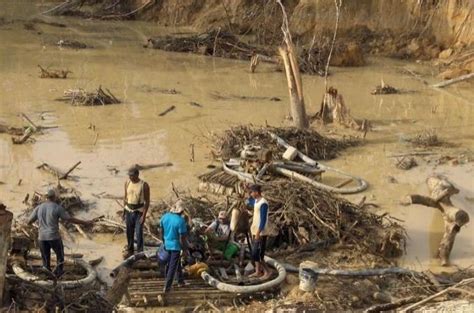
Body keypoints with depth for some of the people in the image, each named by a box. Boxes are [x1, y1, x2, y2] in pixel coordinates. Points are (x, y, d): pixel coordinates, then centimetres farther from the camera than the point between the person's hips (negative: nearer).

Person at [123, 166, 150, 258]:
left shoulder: (144, 185, -18)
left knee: (139, 233, -4)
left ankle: (140, 253, 10)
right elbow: (125, 197, 9)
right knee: (129, 232, 12)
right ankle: (130, 250, 29)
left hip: (139, 212, -4)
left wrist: (144, 215, -16)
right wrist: (124, 210, 10)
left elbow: (147, 201, -13)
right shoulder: (127, 183, -4)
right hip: (129, 211, 4)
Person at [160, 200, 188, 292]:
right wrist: (184, 249, -6)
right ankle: (167, 287, 8)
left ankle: (180, 281, 37)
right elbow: (182, 238, -19)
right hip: (176, 245, -6)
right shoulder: (180, 221, -23)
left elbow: (161, 231, 8)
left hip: (167, 244, 7)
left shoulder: (165, 216, -4)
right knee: (172, 266, 4)